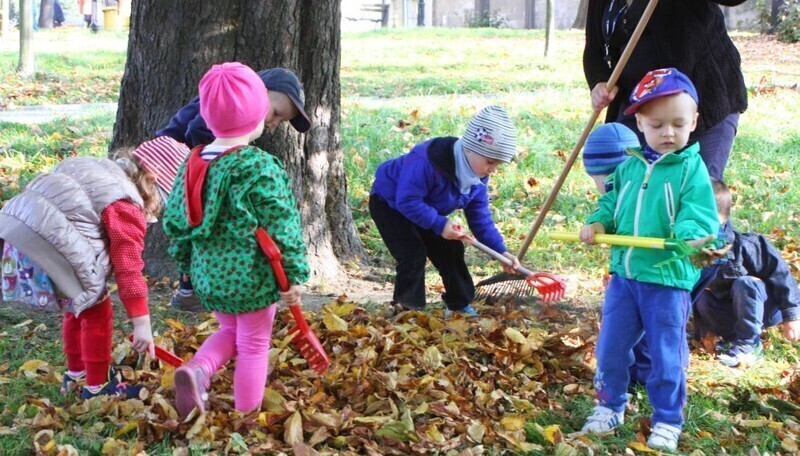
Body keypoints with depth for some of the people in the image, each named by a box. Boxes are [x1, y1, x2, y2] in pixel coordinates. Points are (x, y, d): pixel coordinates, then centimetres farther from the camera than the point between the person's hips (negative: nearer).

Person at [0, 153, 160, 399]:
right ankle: (97, 386, 17)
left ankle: (76, 374, 41)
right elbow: (129, 267, -6)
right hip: (46, 238, -9)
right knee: (95, 310, 8)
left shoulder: (103, 170, 25)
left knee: (77, 304, 26)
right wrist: (141, 323, -6)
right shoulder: (127, 206, 0)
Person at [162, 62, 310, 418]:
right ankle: (246, 417, 18)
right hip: (251, 277, -6)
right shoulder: (260, 168, -18)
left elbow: (175, 221, 10)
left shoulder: (192, 164, 2)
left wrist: (187, 263, 24)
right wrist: (293, 276, -9)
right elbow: (281, 227, -17)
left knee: (230, 330, 26)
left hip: (208, 274, 6)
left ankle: (197, 370, 0)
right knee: (254, 346, 10)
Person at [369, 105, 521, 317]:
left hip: (428, 210, 8)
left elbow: (481, 218, -9)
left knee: (451, 251, 4)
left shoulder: (478, 178, -14)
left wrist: (500, 251, -18)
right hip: (389, 203, -8)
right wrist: (440, 224, -42)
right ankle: (407, 308, -8)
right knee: (414, 253, -22)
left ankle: (459, 305, 20)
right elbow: (407, 201, -40)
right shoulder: (426, 162, -41)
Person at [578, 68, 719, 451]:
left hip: (668, 279, -5)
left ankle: (667, 420, 23)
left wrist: (691, 234, -36)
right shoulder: (629, 166, 6)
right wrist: (597, 223, -2)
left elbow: (700, 214, -15)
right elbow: (612, 201, 17)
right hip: (624, 273, 5)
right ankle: (609, 406, 32)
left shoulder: (692, 169, -9)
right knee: (610, 347, 13)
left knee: (665, 356, 6)